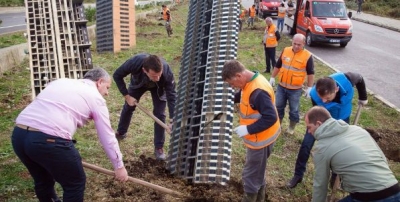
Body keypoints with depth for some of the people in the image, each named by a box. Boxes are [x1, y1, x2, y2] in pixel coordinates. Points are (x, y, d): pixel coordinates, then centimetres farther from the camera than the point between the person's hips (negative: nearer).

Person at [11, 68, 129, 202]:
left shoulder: (60, 82, 27)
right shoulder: (95, 97, 10)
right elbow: (107, 136, 11)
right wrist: (119, 166, 22)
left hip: (18, 134, 7)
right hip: (49, 139, -7)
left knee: (42, 180, 29)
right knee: (75, 183, 16)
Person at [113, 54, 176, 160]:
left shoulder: (167, 72, -44)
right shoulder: (135, 62, -45)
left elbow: (172, 96, -35)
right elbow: (117, 75, -25)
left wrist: (172, 120, -40)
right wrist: (126, 96, -26)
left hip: (158, 87, -1)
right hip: (138, 83, 1)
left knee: (159, 114, -11)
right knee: (128, 107, 12)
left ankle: (159, 147, 3)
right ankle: (121, 133, 40)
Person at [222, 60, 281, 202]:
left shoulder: (258, 91, -32)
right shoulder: (250, 82, -1)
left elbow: (271, 118, -33)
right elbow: (243, 96, 21)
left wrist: (248, 129, -29)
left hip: (260, 140, -10)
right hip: (258, 137, 10)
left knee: (251, 175, 8)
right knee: (257, 172, 26)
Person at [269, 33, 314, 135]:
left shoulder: (307, 56, -13)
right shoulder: (285, 51, -1)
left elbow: (310, 73, -6)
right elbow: (278, 65, 10)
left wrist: (309, 88, -7)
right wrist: (272, 77, 11)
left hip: (295, 89, -3)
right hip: (281, 86, 4)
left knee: (294, 110, 10)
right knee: (278, 107, 15)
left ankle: (291, 127, 32)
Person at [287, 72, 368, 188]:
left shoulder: (347, 80, -37)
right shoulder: (315, 95, -40)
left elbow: (360, 79, -10)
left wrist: (363, 98, 5)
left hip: (342, 119, 2)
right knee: (306, 144, -5)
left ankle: (336, 177, 26)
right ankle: (298, 175, 13)